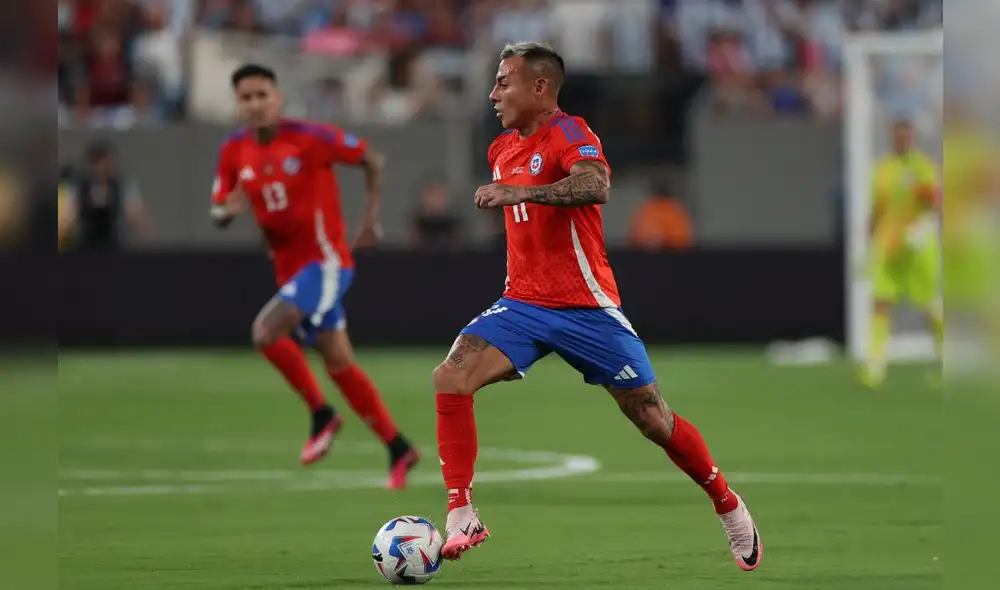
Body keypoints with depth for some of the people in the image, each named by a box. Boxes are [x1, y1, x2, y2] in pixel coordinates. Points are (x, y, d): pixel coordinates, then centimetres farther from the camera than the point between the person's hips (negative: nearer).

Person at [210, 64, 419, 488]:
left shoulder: (309, 138, -14)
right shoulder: (234, 153, 2)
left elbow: (371, 161, -3)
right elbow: (217, 214, 8)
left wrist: (370, 221, -7)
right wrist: (228, 210, -16)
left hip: (324, 260, -6)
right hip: (290, 268, 6)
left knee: (266, 331, -24)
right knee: (338, 363, 9)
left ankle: (321, 416, -7)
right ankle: (398, 449, 20)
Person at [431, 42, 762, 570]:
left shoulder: (567, 132, -11)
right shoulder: (502, 149, 12)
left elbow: (595, 187, -33)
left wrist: (520, 191, -40)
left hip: (587, 307, -6)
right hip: (523, 304, 6)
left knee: (652, 418, 3)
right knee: (450, 377, -19)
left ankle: (729, 508, 26)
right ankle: (461, 517, -17)